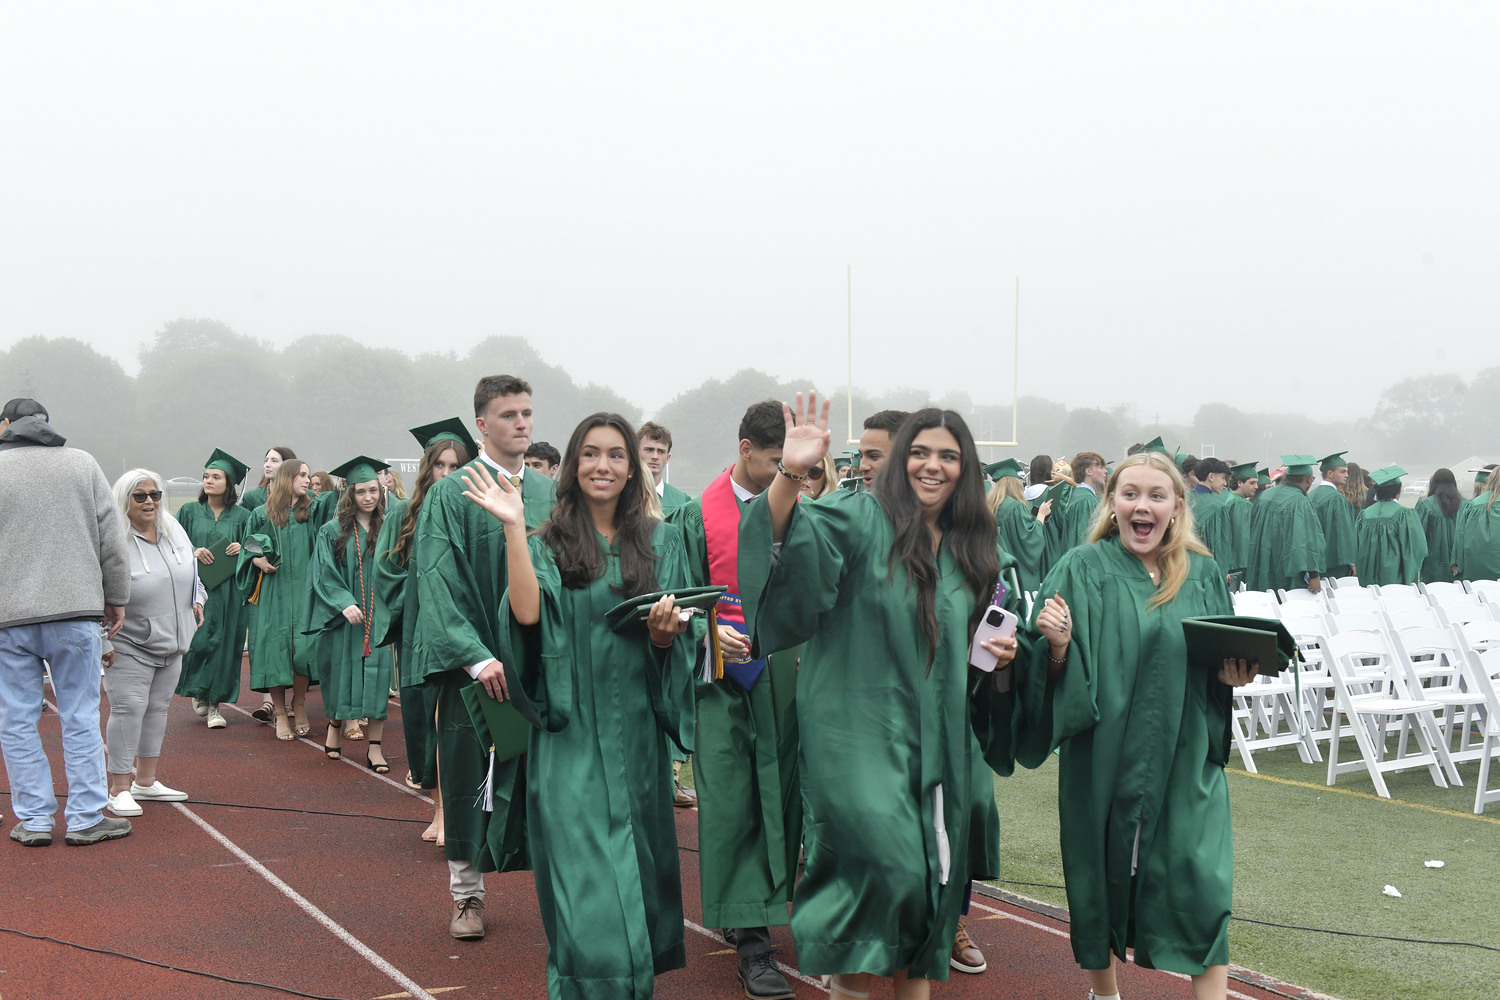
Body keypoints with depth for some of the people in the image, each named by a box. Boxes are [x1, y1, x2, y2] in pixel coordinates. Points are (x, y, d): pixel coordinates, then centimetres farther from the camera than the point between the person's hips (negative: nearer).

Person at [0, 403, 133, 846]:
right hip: (76, 610, 1)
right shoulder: (82, 463, 6)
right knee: (81, 718, 6)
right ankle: (86, 818, 10)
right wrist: (116, 597, 13)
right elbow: (111, 537, 6)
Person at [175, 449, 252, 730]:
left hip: (228, 590, 0)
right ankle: (198, 693, 20)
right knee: (198, 640, -4)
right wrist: (192, 552, -13)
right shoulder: (189, 512, 9)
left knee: (224, 643, -1)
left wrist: (242, 549, -11)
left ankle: (214, 702, 6)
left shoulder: (242, 516, 7)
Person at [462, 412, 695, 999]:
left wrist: (664, 631, -15)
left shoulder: (661, 542, 9)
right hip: (571, 738, -3)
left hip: (636, 733, 3)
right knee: (585, 887, -6)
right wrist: (513, 529, -18)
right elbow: (527, 612, -16)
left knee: (635, 875, 11)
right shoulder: (549, 544, 2)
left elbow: (673, 640, 7)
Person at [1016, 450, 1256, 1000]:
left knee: (1200, 877, -5)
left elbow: (1220, 663, 14)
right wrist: (1058, 645, -25)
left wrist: (1234, 673, -8)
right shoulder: (1083, 570, -4)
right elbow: (1060, 676, -5)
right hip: (1105, 756, -1)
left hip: (1185, 755, 2)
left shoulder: (1202, 574, 5)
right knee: (1103, 871, 10)